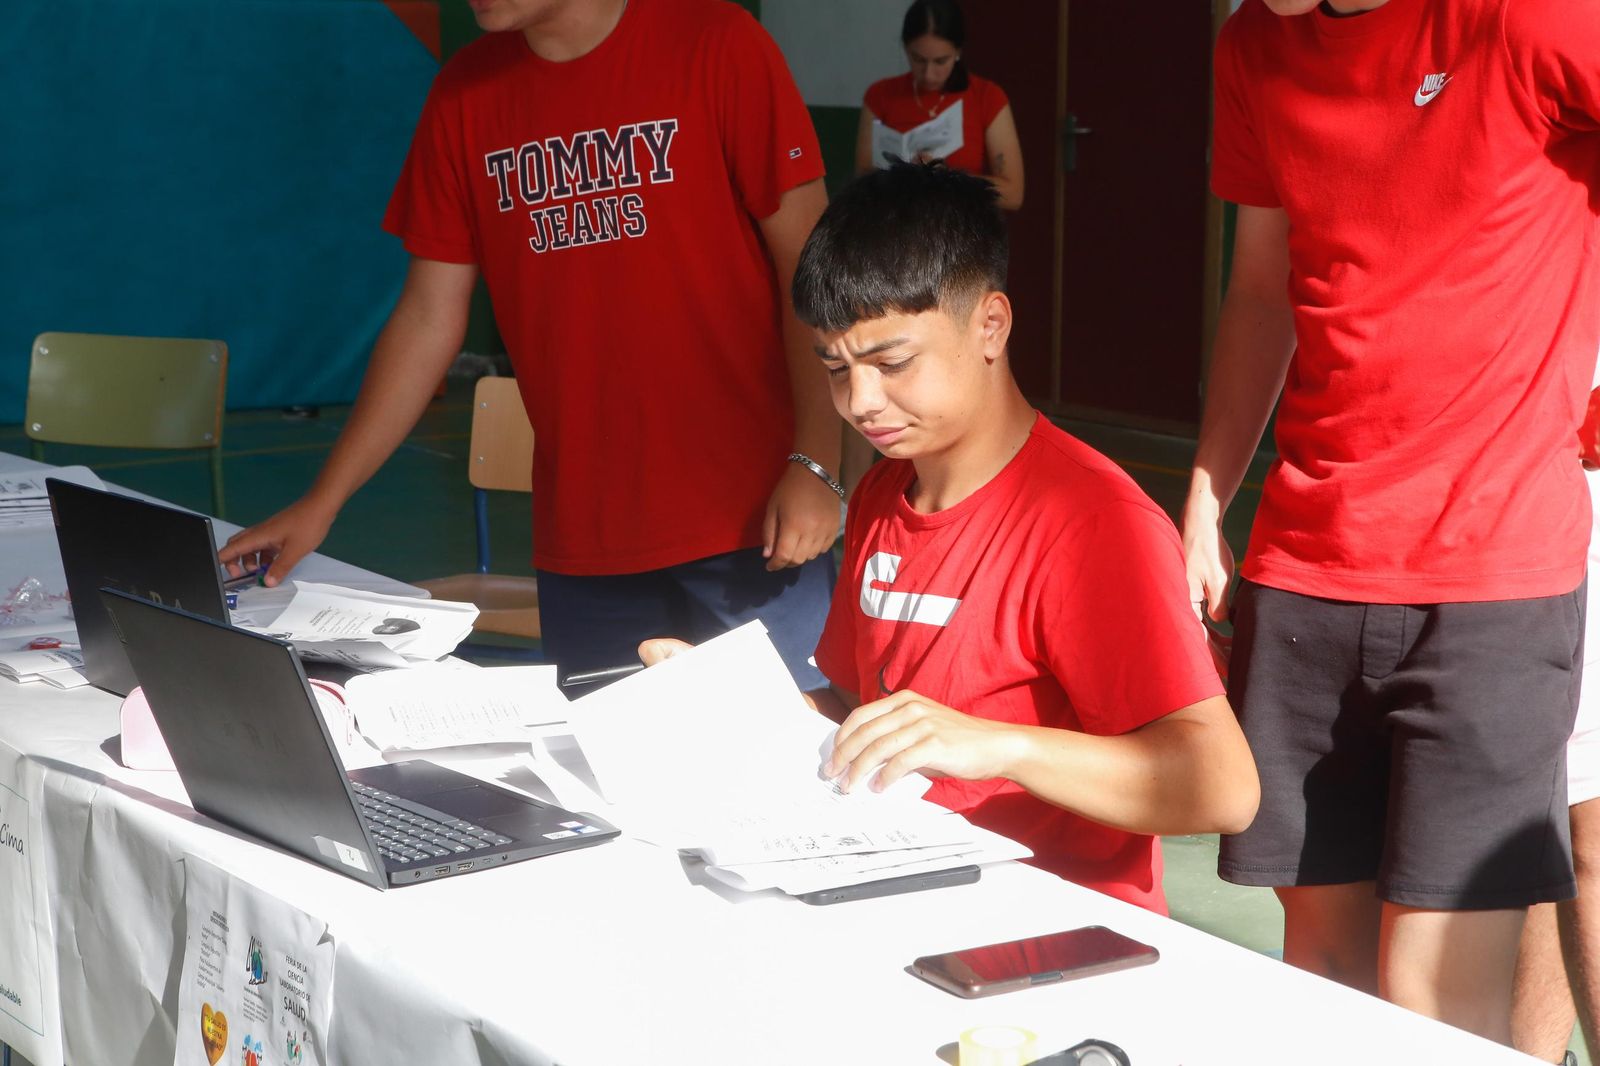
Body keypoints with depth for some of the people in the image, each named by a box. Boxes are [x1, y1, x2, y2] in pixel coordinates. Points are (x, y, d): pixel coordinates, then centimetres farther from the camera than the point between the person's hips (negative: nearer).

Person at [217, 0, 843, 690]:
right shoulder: (465, 95, 7)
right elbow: (428, 320, 10)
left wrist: (815, 464, -14)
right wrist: (322, 501, 6)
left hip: (747, 521, -3)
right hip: (579, 539, 4)